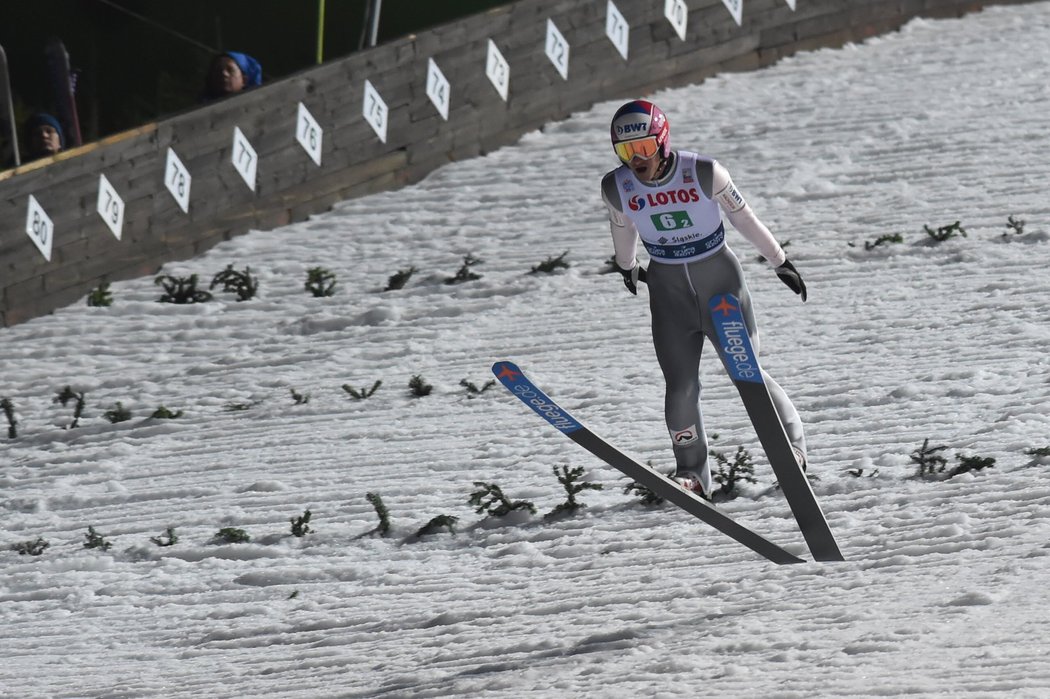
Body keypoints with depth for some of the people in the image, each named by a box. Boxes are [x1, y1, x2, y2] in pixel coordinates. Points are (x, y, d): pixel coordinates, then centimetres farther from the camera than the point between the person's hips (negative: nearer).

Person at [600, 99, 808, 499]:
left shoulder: (703, 173, -19)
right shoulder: (616, 188, -10)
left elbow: (744, 217, -5)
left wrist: (780, 262, 5)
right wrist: (627, 268, 29)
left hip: (719, 278, -2)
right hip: (668, 289, 2)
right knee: (680, 387, -6)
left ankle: (791, 442, 18)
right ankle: (692, 474, 7)